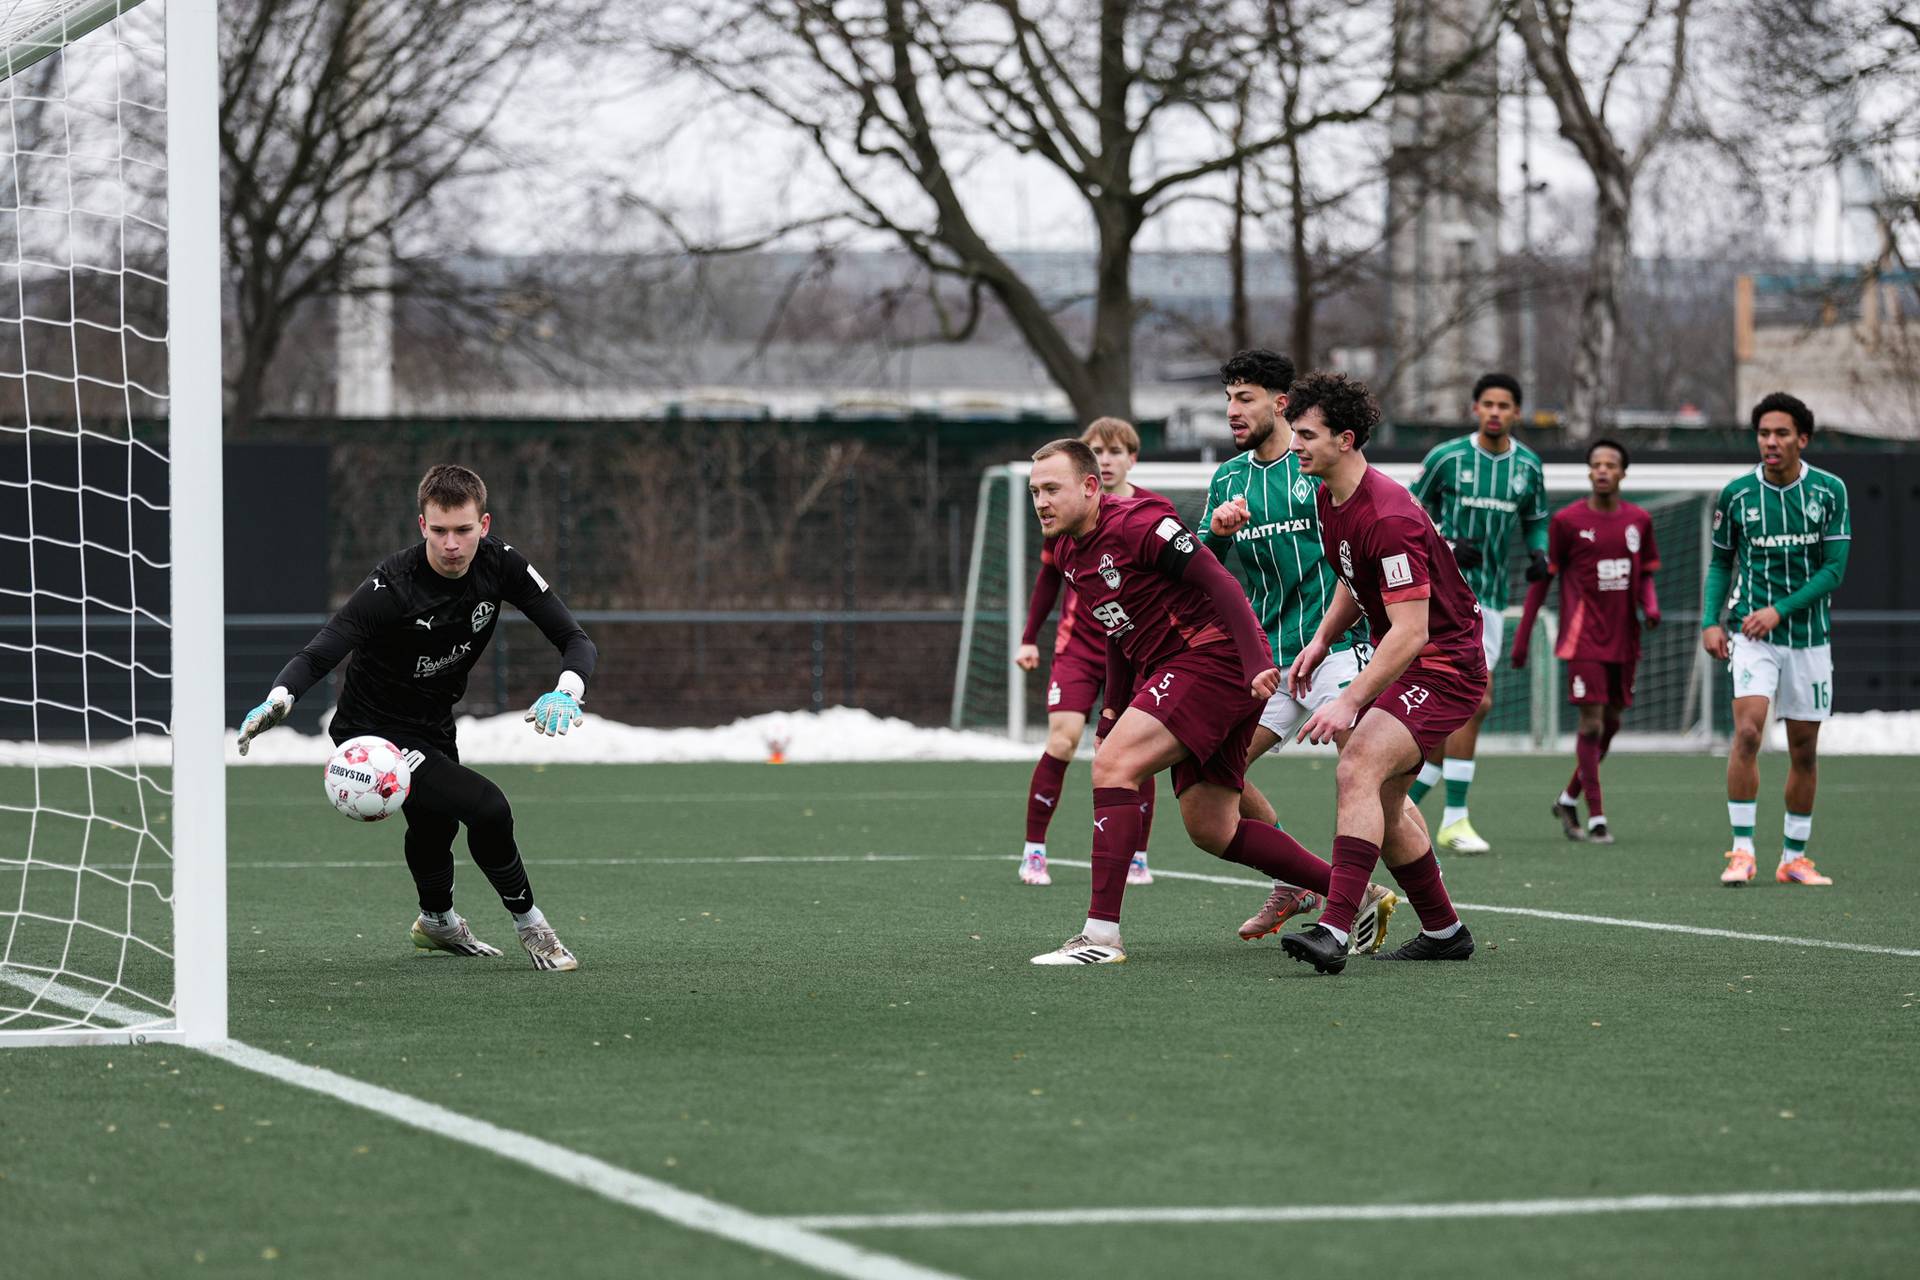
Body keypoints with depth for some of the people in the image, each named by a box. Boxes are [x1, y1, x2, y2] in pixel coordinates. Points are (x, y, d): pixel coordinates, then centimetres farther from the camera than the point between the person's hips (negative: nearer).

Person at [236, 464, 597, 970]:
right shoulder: (392, 586, -31)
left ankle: (437, 921, 63)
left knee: (436, 825, 32)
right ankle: (529, 924, -1)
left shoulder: (500, 564, -15)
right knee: (487, 808, -25)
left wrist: (566, 692, -37)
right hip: (376, 732, -7)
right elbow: (316, 656, -37)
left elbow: (576, 641, -15)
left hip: (434, 726, 7)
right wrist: (278, 700, -58)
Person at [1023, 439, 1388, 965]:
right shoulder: (1067, 551, 12)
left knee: (1112, 765, -20)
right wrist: (1113, 706, 22)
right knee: (1210, 829, 8)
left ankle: (1102, 932, -23)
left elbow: (1220, 583, -20)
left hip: (1215, 658, -10)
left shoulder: (1138, 524, -16)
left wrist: (1256, 663, -28)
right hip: (1174, 670, 10)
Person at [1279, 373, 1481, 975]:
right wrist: (1322, 639, 9)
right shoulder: (1329, 501, 5)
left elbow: (1410, 631, -29)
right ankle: (1444, 931, 29)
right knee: (1381, 798, 14)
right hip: (1399, 664, 11)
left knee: (1358, 771, -26)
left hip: (1444, 665, -11)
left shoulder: (1388, 518, -26)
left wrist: (1350, 703, -33)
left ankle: (1335, 930, -34)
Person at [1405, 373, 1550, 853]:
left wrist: (1539, 554, -3)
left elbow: (1537, 521, 19)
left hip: (1491, 598, 6)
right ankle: (1454, 821, -12)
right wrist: (1446, 547, -15)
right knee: (1476, 701, -19)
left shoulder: (1529, 467, 6)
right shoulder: (1446, 458, -5)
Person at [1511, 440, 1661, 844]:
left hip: (1623, 640, 5)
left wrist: (1651, 606, -7)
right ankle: (1596, 818, -7)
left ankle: (1569, 800, 30)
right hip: (1584, 638, -5)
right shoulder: (1567, 520, -5)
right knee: (1592, 723, -11)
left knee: (1611, 723, 11)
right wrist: (1522, 638, -1)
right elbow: (1542, 580, 0)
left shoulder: (1638, 520, 7)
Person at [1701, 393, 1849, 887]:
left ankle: (1794, 857, 18)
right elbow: (1721, 561, 11)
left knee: (1804, 750, 7)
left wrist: (1780, 609, -15)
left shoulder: (1829, 491, -2)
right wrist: (1711, 620, -3)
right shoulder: (1736, 494, -1)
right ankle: (1742, 850, -16)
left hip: (1810, 636, 1)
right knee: (1747, 733, -19)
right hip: (1753, 636, -1)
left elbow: (1835, 567, -5)